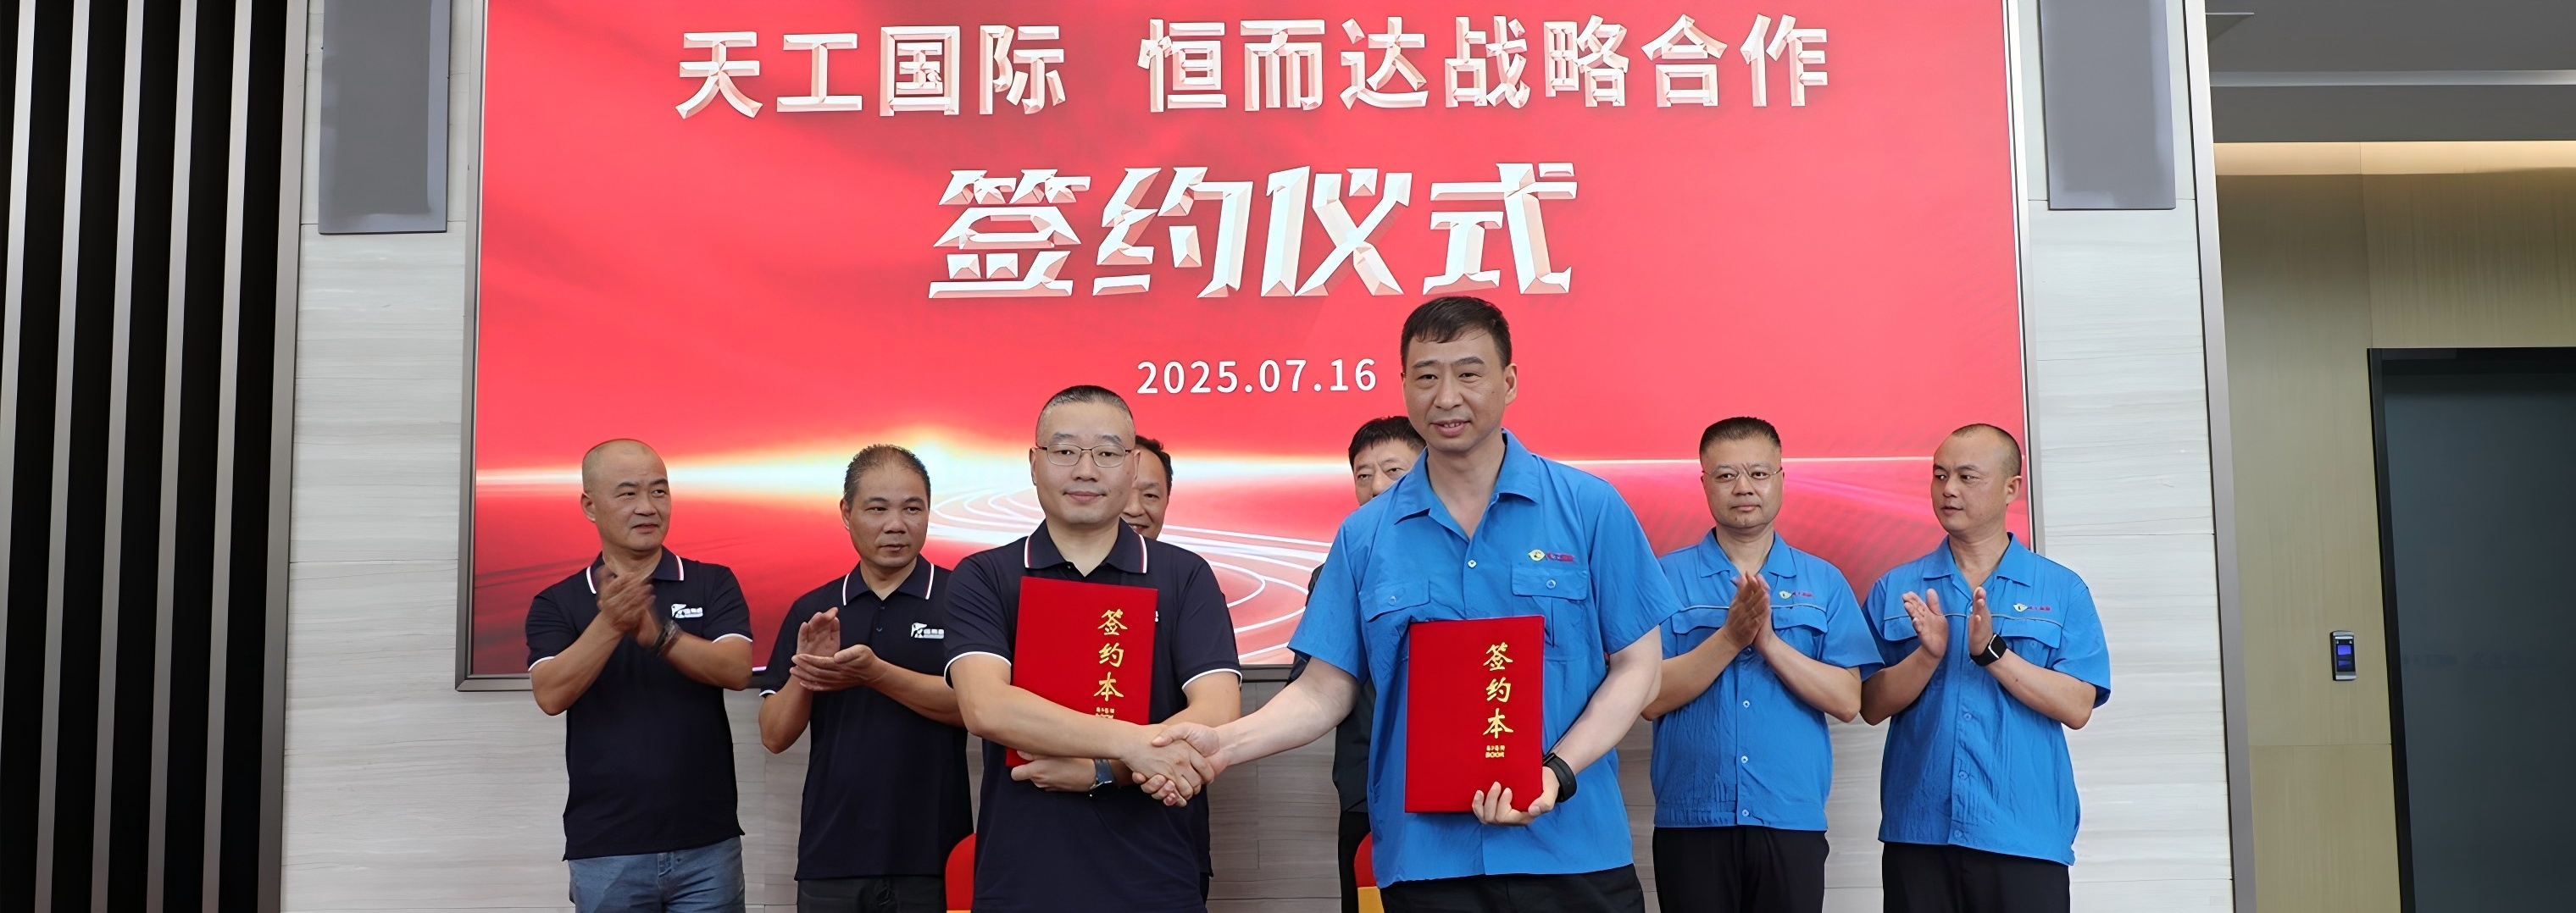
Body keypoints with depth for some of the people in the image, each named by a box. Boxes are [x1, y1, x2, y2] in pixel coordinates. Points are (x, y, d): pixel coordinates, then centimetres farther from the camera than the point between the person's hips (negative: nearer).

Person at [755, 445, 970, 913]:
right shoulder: (810, 611, 8)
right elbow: (775, 736, 5)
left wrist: (876, 674, -26)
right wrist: (805, 674, -14)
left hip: (932, 859, -3)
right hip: (829, 859, 3)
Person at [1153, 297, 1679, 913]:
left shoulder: (1589, 508, -1)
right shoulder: (1365, 535, 4)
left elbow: (1635, 667, 0)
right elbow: (1325, 690, 4)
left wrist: (1556, 773, -14)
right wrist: (1222, 744, -13)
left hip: (1569, 851, -1)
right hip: (1424, 859, 2)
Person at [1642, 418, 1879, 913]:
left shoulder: (1824, 582, 6)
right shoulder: (1669, 577, 2)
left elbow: (1847, 701, -3)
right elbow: (1651, 698, -7)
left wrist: (1769, 640, -14)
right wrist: (1730, 637, -17)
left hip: (1793, 820, 1)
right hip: (1691, 821, -1)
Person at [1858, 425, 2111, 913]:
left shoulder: (2062, 590, 4)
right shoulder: (1896, 590, 7)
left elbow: (2076, 707, -5)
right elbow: (1873, 706, 2)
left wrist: (1992, 651, -16)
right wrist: (1929, 654, -14)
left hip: (2027, 836, -1)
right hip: (1918, 834, 1)